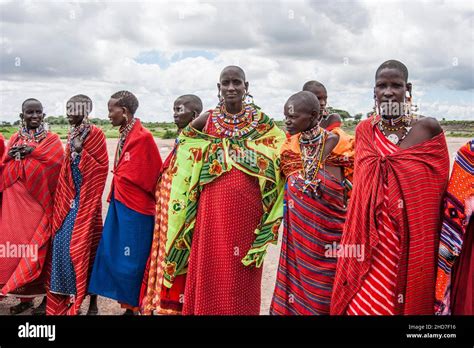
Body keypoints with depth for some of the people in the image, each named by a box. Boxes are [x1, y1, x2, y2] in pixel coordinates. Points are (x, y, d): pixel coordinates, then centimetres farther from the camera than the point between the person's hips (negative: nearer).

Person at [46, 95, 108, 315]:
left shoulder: (95, 134, -8)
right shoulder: (72, 135, 12)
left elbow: (101, 166, -13)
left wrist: (81, 151, -18)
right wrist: (65, 198, 8)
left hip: (86, 200, -7)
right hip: (69, 198, 7)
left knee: (84, 246, -3)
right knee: (63, 242, 5)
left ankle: (92, 302, 11)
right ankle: (68, 299, 19)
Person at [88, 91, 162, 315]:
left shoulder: (143, 137, -16)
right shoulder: (124, 135, 9)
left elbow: (154, 174, -11)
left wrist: (152, 200, -3)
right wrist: (114, 196, 13)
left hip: (135, 207, -9)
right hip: (119, 204, 9)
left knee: (132, 261, 1)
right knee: (113, 256, 13)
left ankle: (136, 307, 17)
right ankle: (128, 305, 25)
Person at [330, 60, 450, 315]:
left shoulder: (428, 128, -3)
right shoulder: (364, 130, 5)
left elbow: (438, 187, 1)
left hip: (413, 242, -2)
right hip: (369, 239, 2)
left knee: (408, 301, 9)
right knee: (362, 302, 5)